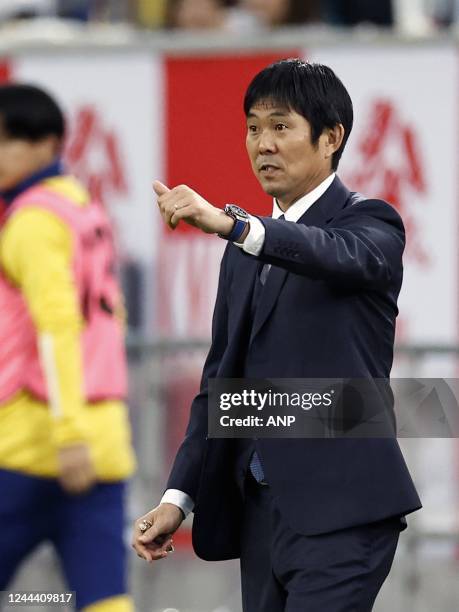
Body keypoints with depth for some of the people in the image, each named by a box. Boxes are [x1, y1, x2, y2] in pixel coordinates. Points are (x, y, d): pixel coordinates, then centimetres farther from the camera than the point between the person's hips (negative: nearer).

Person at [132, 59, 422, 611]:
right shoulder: (244, 254, 20)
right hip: (259, 507, 7)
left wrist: (230, 224, -42)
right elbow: (219, 379, 20)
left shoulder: (370, 223, -1)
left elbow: (344, 255, -27)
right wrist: (177, 499, 9)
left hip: (340, 508, -7)